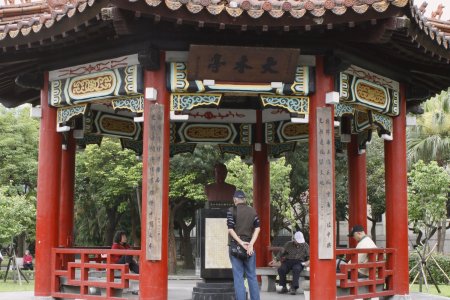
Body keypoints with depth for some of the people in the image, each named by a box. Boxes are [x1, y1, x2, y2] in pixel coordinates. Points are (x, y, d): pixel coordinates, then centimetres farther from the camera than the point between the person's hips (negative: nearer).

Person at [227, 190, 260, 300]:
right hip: (249, 245, 3)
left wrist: (241, 243, -11)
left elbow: (230, 229, -11)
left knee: (238, 276, 1)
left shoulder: (231, 211, -3)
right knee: (252, 275, 10)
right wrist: (251, 244, -8)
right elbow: (257, 228, -1)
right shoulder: (253, 211, 6)